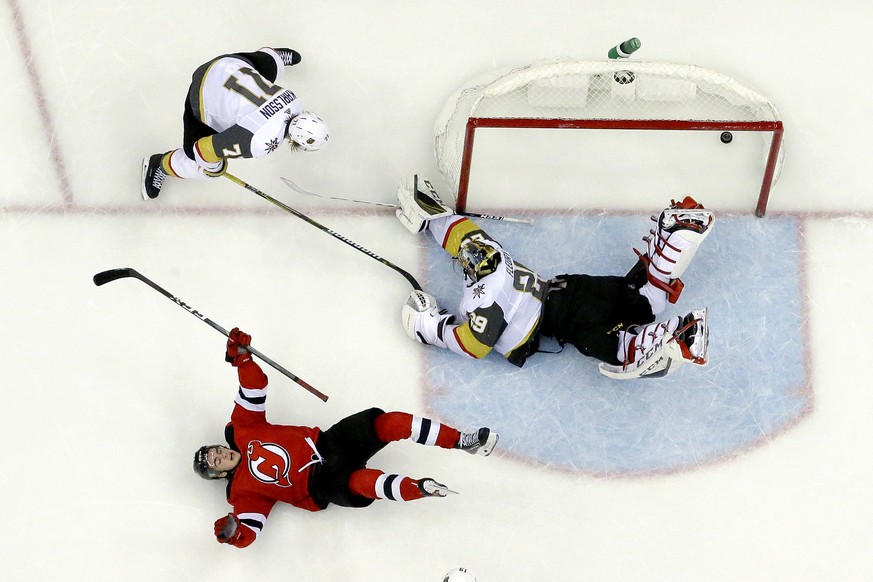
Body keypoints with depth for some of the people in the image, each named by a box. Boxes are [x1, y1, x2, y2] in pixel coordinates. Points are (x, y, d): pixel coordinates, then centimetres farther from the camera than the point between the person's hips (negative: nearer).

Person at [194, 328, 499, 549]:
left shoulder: (242, 433, 7)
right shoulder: (242, 491, -3)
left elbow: (254, 389, 2)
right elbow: (248, 530, -10)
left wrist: (242, 358, -13)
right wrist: (232, 533, -33)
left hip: (326, 442, 5)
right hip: (324, 485, -5)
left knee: (387, 423, -19)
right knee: (358, 482, -42)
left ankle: (461, 440, -18)